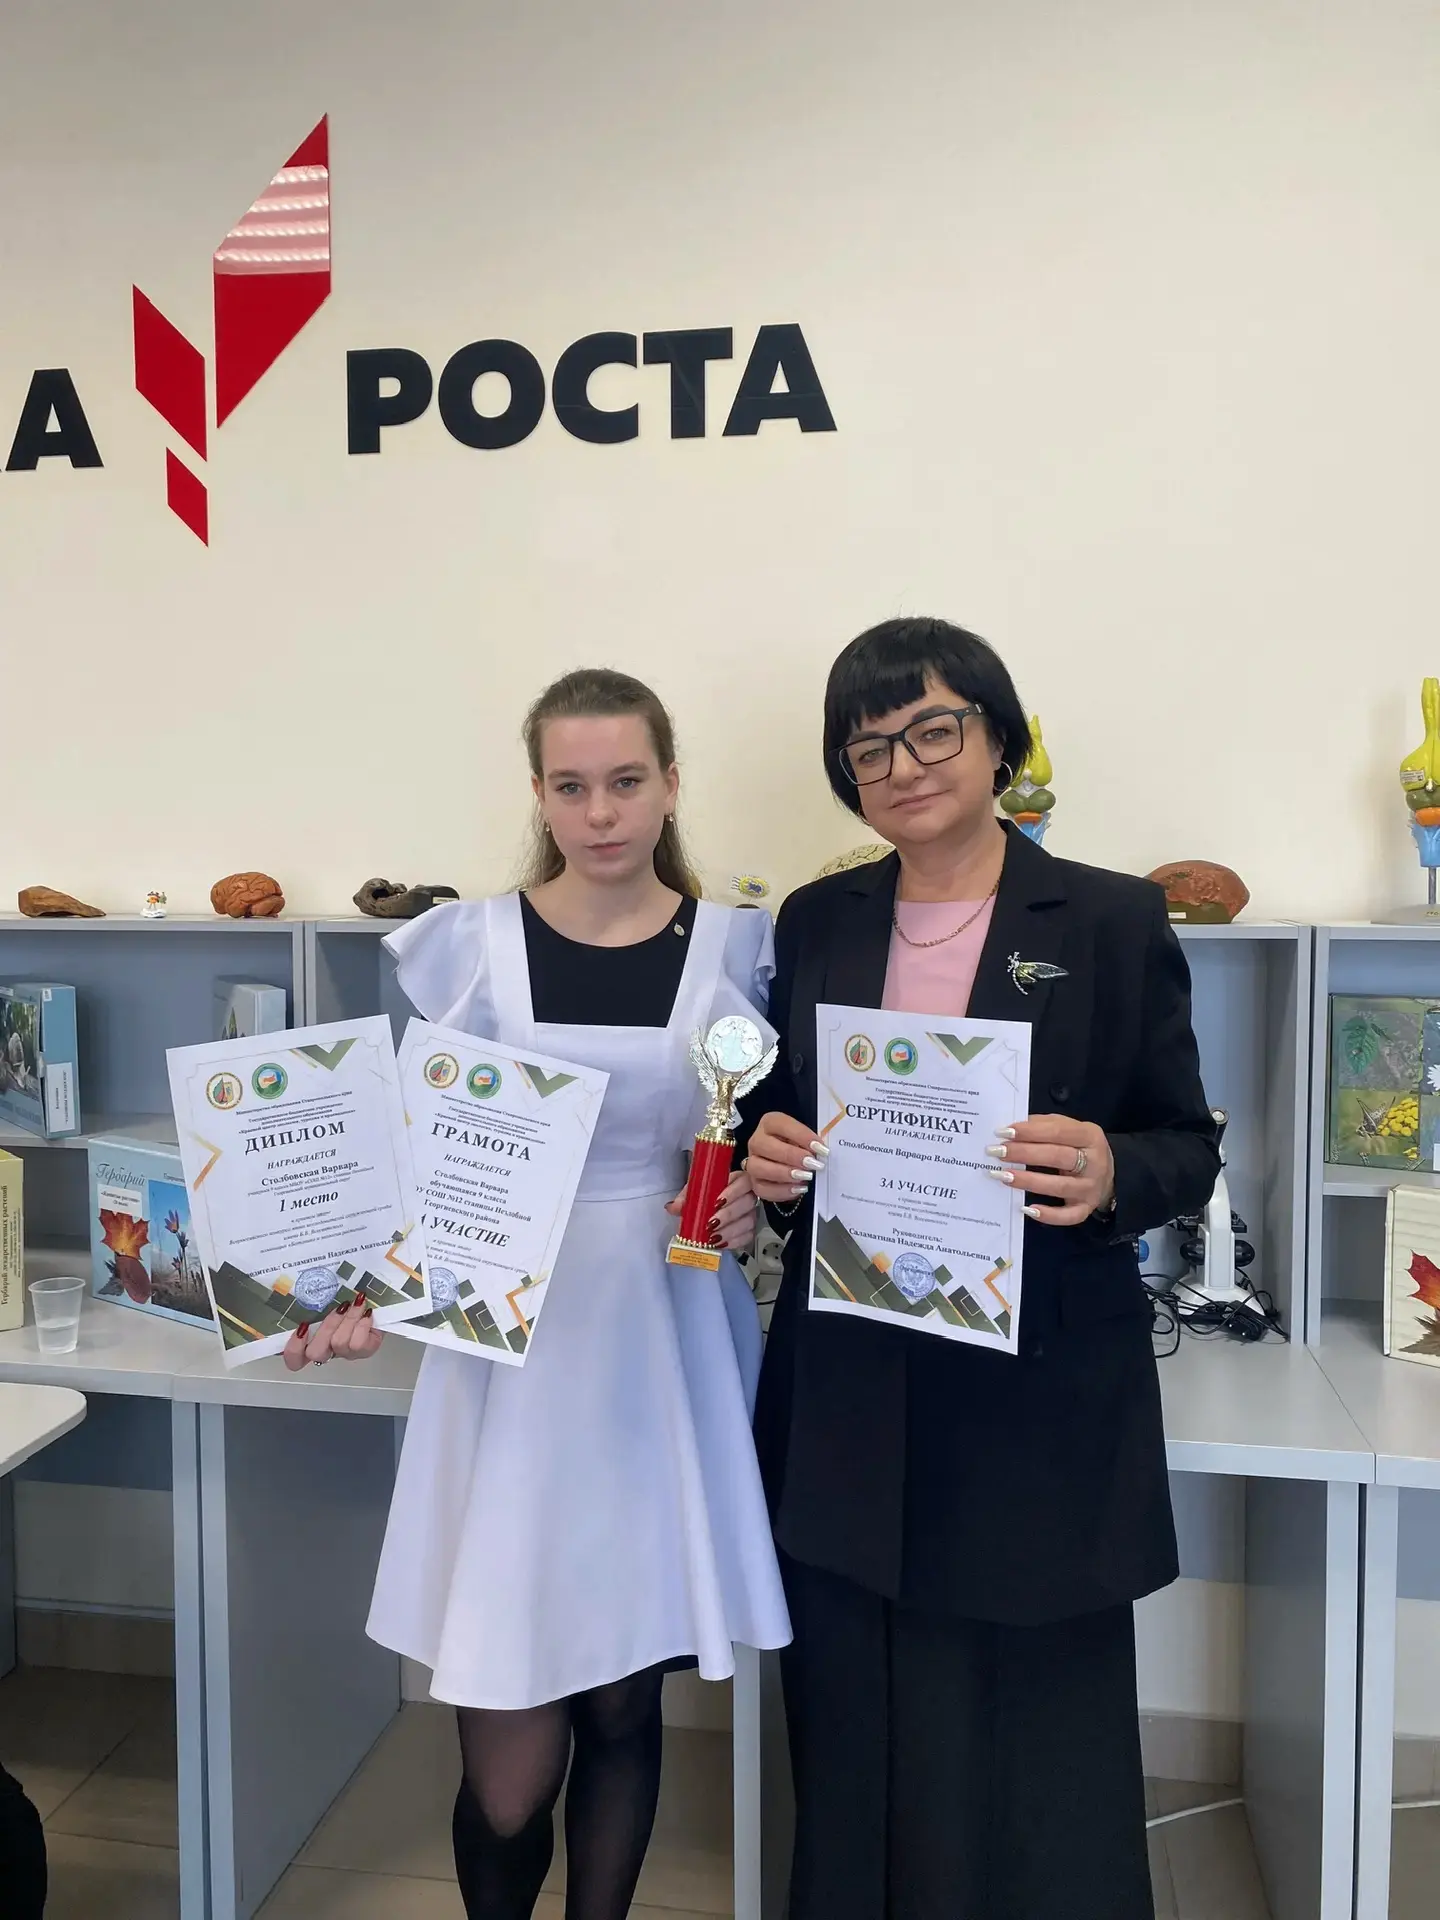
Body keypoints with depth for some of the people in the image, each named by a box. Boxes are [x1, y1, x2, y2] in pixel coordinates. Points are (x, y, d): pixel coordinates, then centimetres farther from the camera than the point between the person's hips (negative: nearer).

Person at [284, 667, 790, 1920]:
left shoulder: (735, 949, 1)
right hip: (512, 1360, 0)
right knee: (508, 1770, 4)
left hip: (667, 1356, 1)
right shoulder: (468, 946, -1)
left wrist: (751, 1207, -10)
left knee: (624, 1707, 13)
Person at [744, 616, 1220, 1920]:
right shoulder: (815, 925, 7)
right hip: (847, 1407, 3)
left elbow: (1190, 1151, 0)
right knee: (857, 1755, 12)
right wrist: (770, 1161, -7)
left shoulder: (1114, 921, -3)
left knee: (1036, 1758, 7)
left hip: (1040, 1404, -2)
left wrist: (1110, 1177, -21)